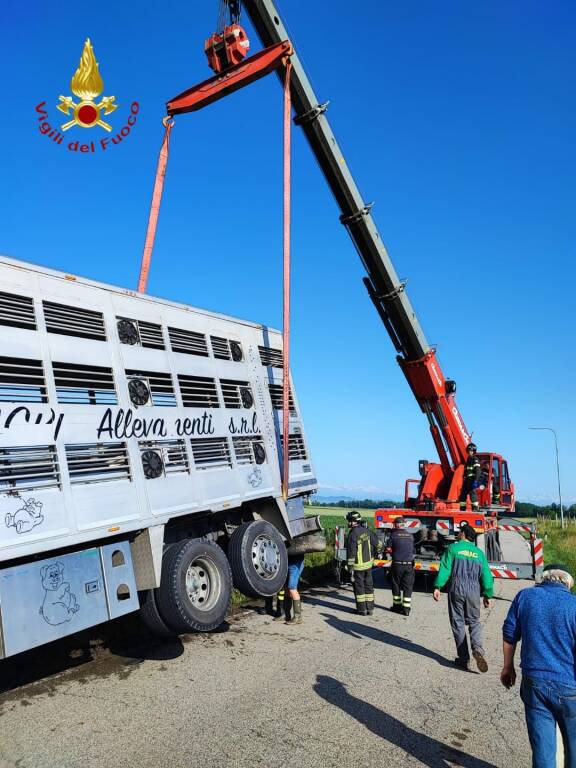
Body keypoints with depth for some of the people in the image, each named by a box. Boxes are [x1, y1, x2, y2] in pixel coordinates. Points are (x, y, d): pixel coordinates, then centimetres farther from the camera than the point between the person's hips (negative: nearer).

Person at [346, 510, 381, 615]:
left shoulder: (353, 534, -21)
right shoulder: (366, 531, 0)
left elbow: (351, 554, -20)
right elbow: (378, 543, 10)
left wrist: (350, 568, -15)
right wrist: (375, 554, 28)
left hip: (358, 565, -6)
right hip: (368, 563, 6)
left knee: (359, 587, 6)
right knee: (368, 585, 14)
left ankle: (362, 609, 12)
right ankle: (370, 608, 20)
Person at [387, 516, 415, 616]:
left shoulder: (394, 534, -6)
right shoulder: (410, 535, 4)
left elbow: (388, 549, -3)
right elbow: (412, 550, 10)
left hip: (397, 564, -2)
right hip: (409, 565, 3)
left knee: (396, 585, 12)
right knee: (408, 587, 7)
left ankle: (397, 605, 21)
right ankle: (406, 609, 7)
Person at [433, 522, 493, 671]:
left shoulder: (453, 548, 0)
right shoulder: (479, 553, 12)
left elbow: (445, 569, -8)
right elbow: (486, 575, 10)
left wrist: (438, 587, -7)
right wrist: (487, 595, 18)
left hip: (456, 587, -3)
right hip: (474, 589, 3)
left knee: (458, 622, 6)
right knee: (474, 621, 15)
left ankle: (464, 658, 6)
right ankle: (477, 649, -9)